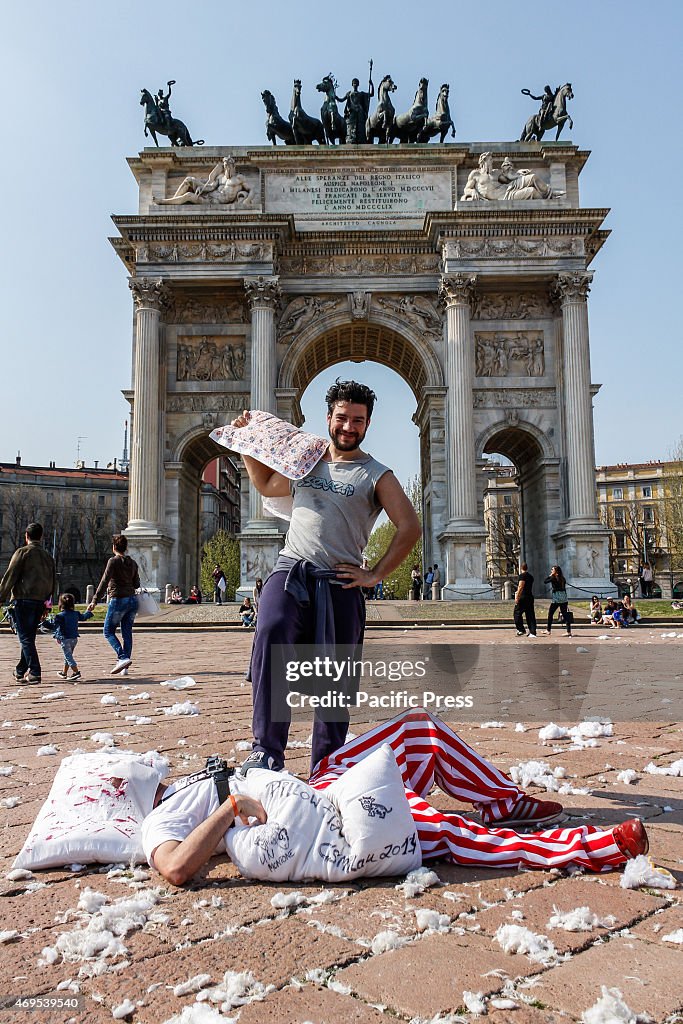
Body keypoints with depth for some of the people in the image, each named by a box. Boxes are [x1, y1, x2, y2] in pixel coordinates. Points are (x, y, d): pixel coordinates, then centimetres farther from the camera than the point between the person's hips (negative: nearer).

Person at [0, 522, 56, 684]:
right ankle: (21, 670, 26)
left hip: (23, 599, -6)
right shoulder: (48, 557, 14)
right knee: (29, 637, 16)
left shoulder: (22, 552, -4)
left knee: (25, 638, -3)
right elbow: (52, 582, 16)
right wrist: (46, 606, 21)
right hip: (40, 601, 6)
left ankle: (35, 672, -10)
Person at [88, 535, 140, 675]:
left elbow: (104, 582, -15)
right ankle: (125, 667, 7)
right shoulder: (132, 563, 8)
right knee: (127, 633, 8)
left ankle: (123, 658, -12)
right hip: (132, 600, 6)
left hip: (118, 600, -6)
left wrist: (94, 601, -15)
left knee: (108, 631, 6)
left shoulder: (113, 561, -9)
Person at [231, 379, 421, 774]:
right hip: (290, 570, 2)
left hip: (339, 583, -1)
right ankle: (267, 750, -24)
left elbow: (410, 528, 2)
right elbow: (266, 484, 35)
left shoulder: (377, 475, 6)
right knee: (271, 638, -28)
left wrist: (375, 575, -2)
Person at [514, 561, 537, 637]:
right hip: (530, 597, 8)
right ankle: (532, 632, 4)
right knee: (530, 615, 6)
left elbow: (520, 587, -18)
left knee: (517, 613, 4)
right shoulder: (530, 576, 17)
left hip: (523, 597, -8)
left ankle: (521, 630, 1)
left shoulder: (522, 575, -9)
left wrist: (517, 597, -18)